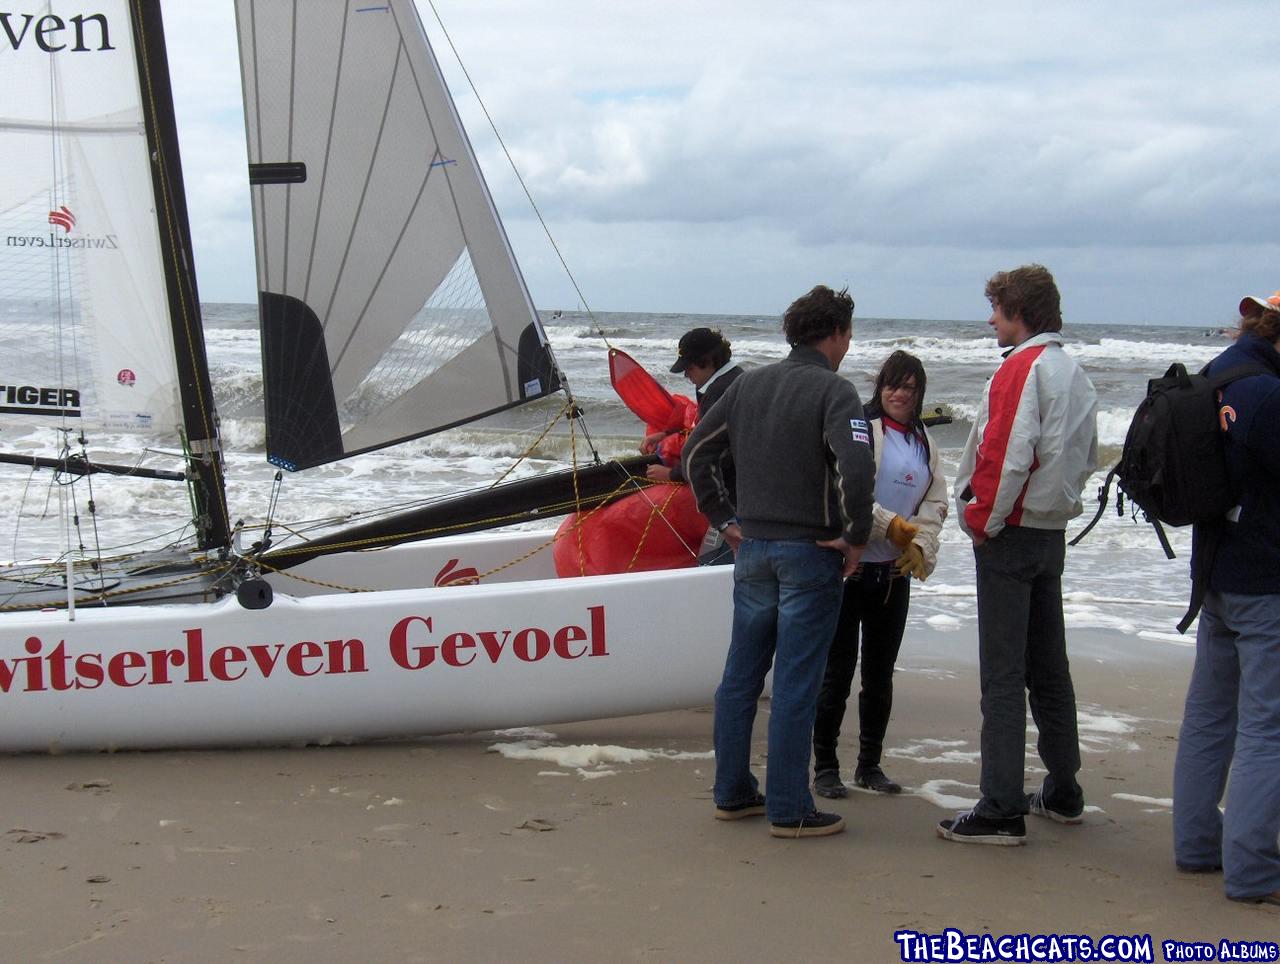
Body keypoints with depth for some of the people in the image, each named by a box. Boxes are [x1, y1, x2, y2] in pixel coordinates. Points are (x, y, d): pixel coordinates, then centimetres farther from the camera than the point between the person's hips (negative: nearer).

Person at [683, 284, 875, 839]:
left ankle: (732, 793, 22)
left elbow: (697, 450, 12)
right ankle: (788, 810, 4)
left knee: (740, 676, 13)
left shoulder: (748, 384, 9)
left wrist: (724, 519, 15)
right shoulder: (833, 391, -11)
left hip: (753, 549, 6)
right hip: (811, 554, -6)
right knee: (795, 686, -1)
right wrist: (855, 536, -12)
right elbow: (855, 467, -25)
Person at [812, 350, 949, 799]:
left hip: (895, 572, 6)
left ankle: (870, 764, 22)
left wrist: (920, 546, -5)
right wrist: (891, 526, -19)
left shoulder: (925, 444, 15)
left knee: (881, 672, 12)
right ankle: (824, 766, 6)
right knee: (837, 670, -3)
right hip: (850, 564, -6)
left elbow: (935, 503, 12)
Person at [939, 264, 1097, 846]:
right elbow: (1086, 458, 19)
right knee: (1048, 667, 16)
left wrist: (982, 521, -12)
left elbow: (1006, 455, -23)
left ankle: (1001, 810, -7)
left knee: (1003, 676, -7)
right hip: (1053, 531, 9)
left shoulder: (1021, 368, -15)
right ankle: (1062, 793, 25)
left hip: (1011, 535, -9)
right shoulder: (1075, 374, 13)